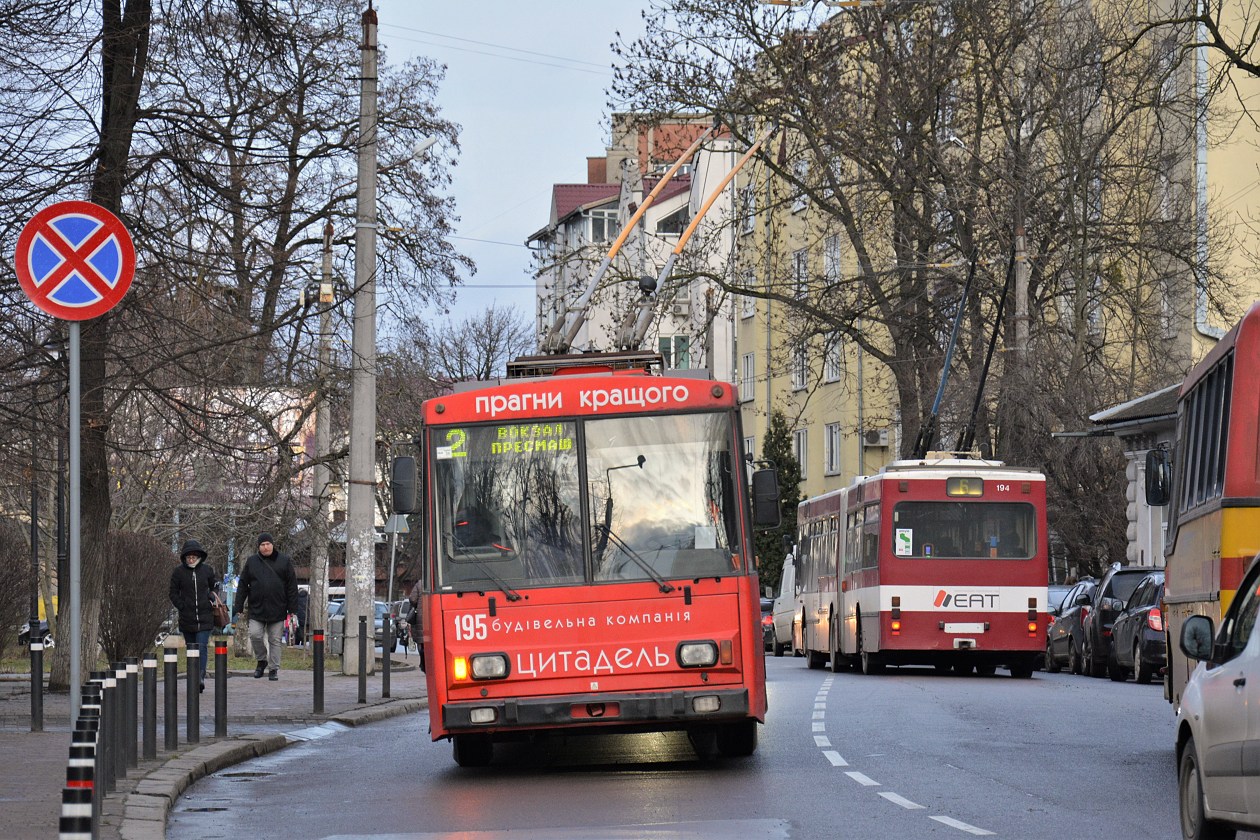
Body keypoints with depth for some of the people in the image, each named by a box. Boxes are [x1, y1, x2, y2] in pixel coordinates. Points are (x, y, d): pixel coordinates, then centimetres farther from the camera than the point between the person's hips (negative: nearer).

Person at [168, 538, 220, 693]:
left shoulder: (207, 570, 3)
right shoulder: (178, 572, 1)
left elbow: (215, 586, 19)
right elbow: (174, 594, 6)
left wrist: (213, 596, 0)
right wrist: (182, 607, -5)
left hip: (205, 618, -1)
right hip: (187, 619, 1)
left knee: (202, 647, -13)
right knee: (191, 649, 9)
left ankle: (201, 678, -21)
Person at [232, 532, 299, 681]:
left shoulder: (284, 561, 3)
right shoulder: (252, 562, 5)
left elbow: (292, 587, 3)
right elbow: (242, 586, 7)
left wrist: (292, 610, -2)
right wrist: (239, 608, 2)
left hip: (277, 610, -1)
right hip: (257, 609, 1)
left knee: (275, 640, 3)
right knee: (255, 635, -11)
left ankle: (273, 669, 13)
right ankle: (262, 661, 12)